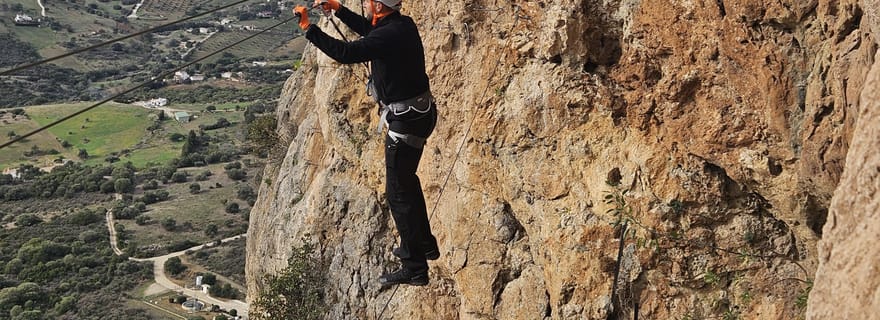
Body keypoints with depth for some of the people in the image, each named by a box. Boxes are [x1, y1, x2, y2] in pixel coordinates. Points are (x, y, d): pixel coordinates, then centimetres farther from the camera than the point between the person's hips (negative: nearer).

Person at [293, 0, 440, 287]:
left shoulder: (388, 35, -24)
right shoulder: (402, 24, 6)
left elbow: (345, 53, -31)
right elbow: (368, 28, 26)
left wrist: (309, 28, -23)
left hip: (405, 120, -10)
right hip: (419, 112, 10)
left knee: (398, 191, -2)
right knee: (406, 180, 25)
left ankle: (414, 269, 5)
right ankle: (424, 245, 40)